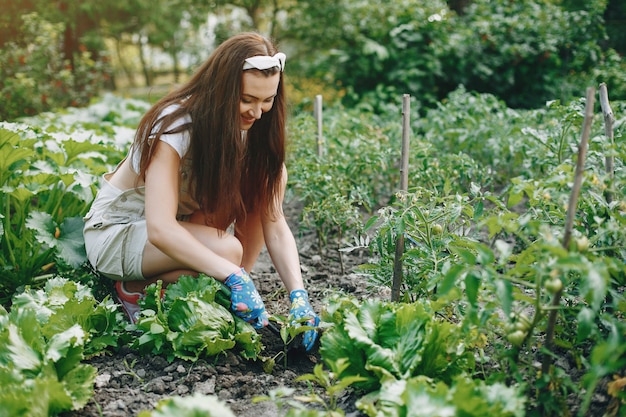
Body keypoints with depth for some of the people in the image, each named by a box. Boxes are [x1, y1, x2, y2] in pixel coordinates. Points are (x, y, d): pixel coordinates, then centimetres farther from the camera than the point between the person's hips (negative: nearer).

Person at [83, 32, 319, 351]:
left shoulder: (254, 129, -11)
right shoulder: (175, 126, -28)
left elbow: (275, 225, -15)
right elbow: (160, 229, -38)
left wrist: (298, 295, -29)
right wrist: (234, 276, -46)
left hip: (181, 225, 6)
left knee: (269, 178, -15)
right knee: (228, 249, -33)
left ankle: (236, 298, -9)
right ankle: (136, 289, -8)